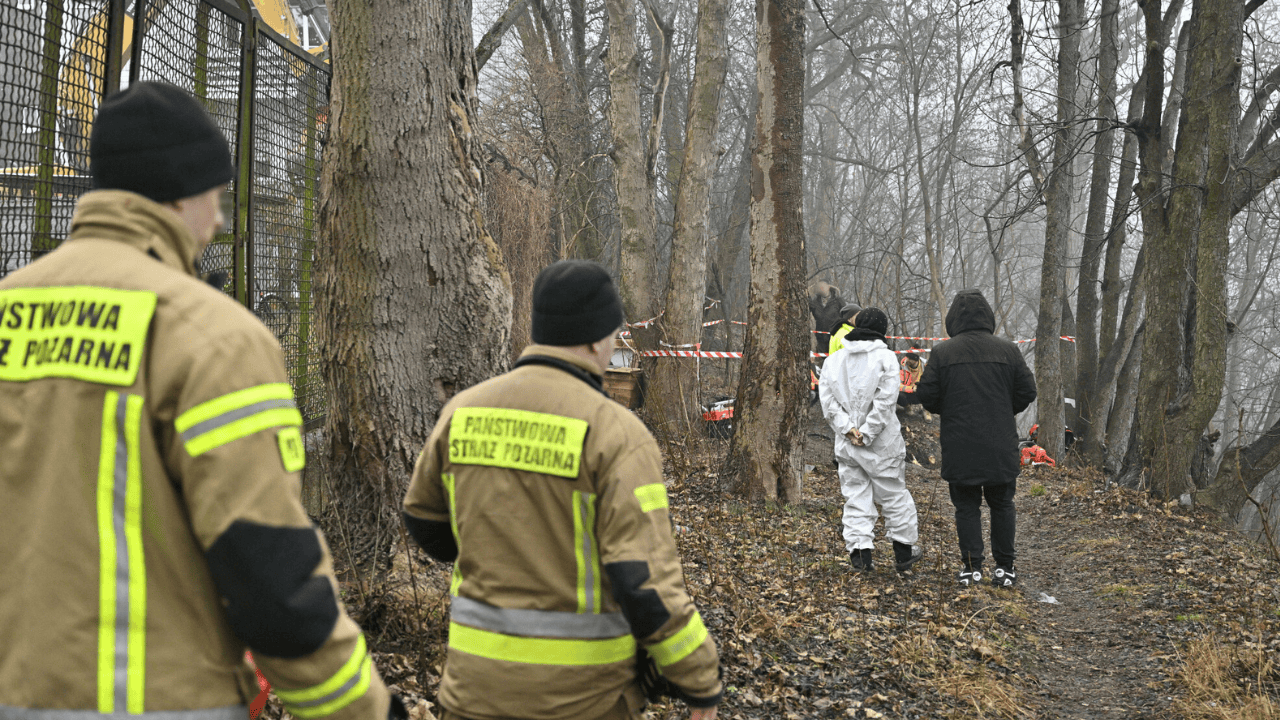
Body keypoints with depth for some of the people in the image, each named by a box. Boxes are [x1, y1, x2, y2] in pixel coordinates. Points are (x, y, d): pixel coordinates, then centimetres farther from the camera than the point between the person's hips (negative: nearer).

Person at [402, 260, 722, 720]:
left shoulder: (465, 412, 0)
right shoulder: (615, 432, -17)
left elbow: (426, 519, 16)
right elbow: (646, 582, -20)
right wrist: (702, 683, -8)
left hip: (481, 669, 4)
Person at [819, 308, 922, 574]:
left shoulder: (834, 359, 7)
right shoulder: (884, 357, -7)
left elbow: (827, 400, -2)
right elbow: (885, 401, -15)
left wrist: (847, 428, -8)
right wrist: (867, 433, -12)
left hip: (846, 443, 4)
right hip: (882, 443, -3)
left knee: (856, 496, 9)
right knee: (894, 494, 10)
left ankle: (861, 552, 2)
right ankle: (903, 551, 18)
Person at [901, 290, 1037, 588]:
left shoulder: (942, 353, -6)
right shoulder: (1007, 350, -1)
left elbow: (927, 397, -5)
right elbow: (1027, 392, 2)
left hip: (960, 448, -1)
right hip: (1000, 446, 1)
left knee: (966, 506, 9)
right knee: (1001, 504, 14)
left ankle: (972, 567, 7)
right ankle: (1004, 567, 15)